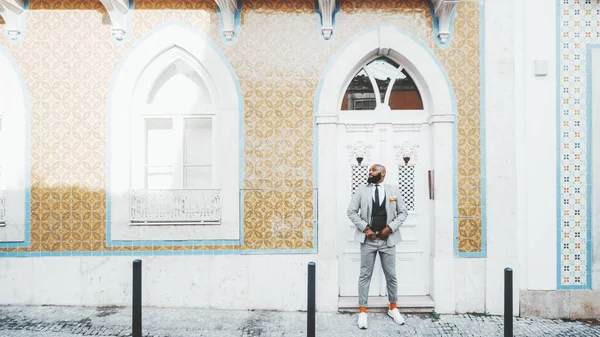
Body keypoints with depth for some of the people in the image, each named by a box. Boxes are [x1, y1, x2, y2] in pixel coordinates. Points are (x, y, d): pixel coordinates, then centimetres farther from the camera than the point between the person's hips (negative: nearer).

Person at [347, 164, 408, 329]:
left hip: (387, 239, 1)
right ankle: (362, 311, 15)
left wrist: (390, 228, -8)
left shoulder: (393, 190, 4)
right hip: (368, 239, -1)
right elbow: (351, 212, -1)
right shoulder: (361, 189, 1)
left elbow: (403, 212, 6)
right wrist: (365, 228, -11)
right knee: (365, 275, 4)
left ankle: (393, 308, 30)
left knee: (391, 275, 11)